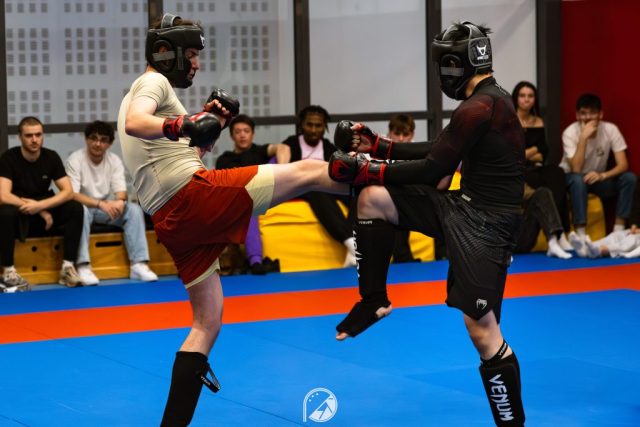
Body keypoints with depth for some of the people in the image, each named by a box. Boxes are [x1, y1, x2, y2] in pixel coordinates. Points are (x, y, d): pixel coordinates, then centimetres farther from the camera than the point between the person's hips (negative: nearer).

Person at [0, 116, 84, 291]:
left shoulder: (51, 157, -4)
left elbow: (68, 192, -10)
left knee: (75, 208, -21)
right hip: (19, 217, -3)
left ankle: (67, 267, -20)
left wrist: (40, 205, -27)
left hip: (45, 214, 3)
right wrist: (40, 211, -23)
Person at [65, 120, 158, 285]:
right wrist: (100, 204, -37)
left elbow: (121, 191, -6)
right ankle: (83, 266, -40)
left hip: (108, 208, 4)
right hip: (85, 207, -4)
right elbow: (72, 194, -24)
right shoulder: (75, 160, -14)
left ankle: (139, 264, -26)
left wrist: (120, 201, -32)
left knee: (134, 209, -21)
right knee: (79, 209, -38)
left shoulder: (115, 160, 0)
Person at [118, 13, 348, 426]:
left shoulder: (145, 90, 28)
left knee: (208, 321, 13)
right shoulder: (154, 82, -1)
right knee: (309, 171, -4)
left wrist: (207, 124, 22)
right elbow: (135, 124, -25)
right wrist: (182, 125, -40)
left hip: (172, 220, 10)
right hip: (194, 194, -10)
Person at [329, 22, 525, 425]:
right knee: (374, 198, 5)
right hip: (463, 206, 10)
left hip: (483, 223, -10)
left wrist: (365, 169, -10)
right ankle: (374, 300, 13)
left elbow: (432, 170, -18)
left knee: (483, 331, -9)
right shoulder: (488, 99, 12)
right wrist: (378, 145, 16)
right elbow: (438, 151, 18)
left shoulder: (479, 108, -20)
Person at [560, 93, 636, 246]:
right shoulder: (570, 133, -22)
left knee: (629, 178, -22)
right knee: (579, 180, -37)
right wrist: (583, 137, -37)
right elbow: (576, 169, -31)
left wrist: (602, 175, -38)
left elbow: (623, 164, -19)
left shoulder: (611, 130, -15)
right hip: (572, 179, -3)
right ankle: (581, 234, -35)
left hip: (598, 177, 3)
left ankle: (619, 230, -19)